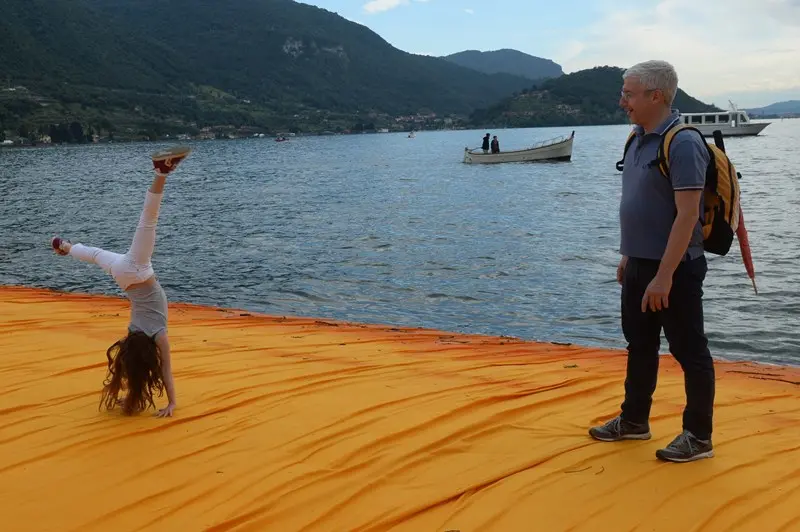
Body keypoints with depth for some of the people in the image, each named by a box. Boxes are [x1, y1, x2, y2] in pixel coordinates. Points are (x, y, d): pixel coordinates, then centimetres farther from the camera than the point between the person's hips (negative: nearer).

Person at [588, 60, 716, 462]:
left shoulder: (682, 142, -18)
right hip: (639, 265, 9)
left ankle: (698, 436, 16)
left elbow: (688, 214, -23)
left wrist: (664, 275, -24)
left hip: (673, 268, -9)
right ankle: (634, 420, 33)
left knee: (689, 352, 4)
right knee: (639, 346, 18)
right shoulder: (638, 140, 9)